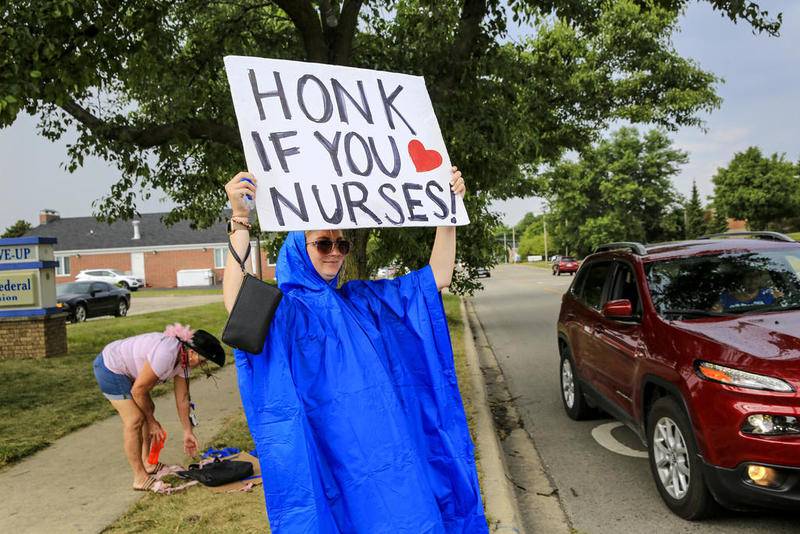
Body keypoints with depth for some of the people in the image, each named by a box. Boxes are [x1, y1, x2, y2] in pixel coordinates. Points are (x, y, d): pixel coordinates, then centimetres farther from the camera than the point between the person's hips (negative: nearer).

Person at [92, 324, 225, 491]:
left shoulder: (183, 358, -4)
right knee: (134, 419, -12)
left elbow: (182, 398, 5)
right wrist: (152, 421, -9)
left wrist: (188, 431, 8)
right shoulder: (166, 354, -32)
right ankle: (140, 478, -5)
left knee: (148, 409, 15)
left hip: (124, 368, 10)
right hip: (109, 368, -10)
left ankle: (147, 463, 26)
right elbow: (138, 390, -22)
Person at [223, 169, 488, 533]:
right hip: (334, 454, -5)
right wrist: (240, 221, -35)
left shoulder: (363, 299, 11)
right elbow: (237, 304, -29)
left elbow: (438, 276, 9)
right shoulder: (282, 308, -5)